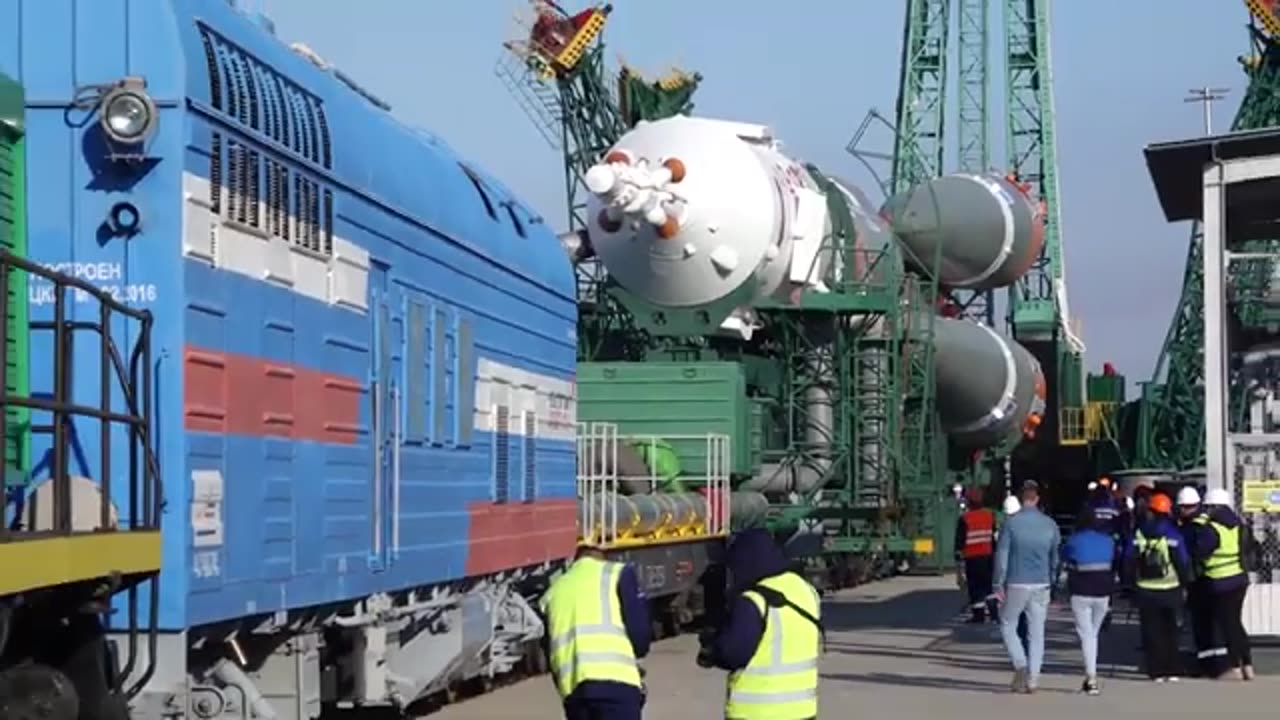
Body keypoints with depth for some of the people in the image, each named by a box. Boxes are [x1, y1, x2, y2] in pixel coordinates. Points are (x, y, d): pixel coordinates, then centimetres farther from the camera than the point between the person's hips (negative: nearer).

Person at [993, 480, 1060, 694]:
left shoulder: (1011, 522, -8)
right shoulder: (1050, 524, 3)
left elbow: (1002, 555, -9)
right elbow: (1055, 558, 8)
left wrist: (999, 585, -4)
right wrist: (1052, 583, 16)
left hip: (1016, 584, -3)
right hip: (1041, 585, 3)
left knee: (1008, 624, 13)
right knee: (1037, 631, 9)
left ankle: (1020, 665, -4)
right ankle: (1033, 677, 8)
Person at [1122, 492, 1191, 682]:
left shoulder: (1139, 534, -4)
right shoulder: (1173, 535, -8)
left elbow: (1129, 560, -3)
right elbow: (1183, 562, -7)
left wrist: (1131, 581, 9)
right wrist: (1185, 581, 7)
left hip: (1145, 590, 0)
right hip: (1170, 590, 0)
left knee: (1152, 632, 6)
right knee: (1170, 631, 13)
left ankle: (1157, 671, 2)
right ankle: (1172, 671, 10)